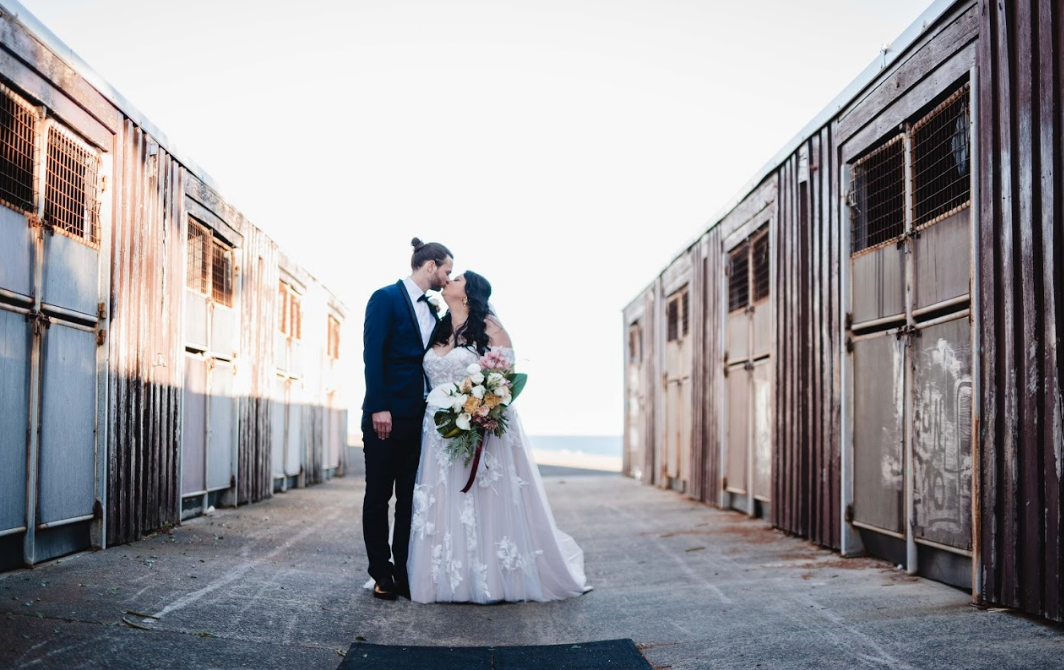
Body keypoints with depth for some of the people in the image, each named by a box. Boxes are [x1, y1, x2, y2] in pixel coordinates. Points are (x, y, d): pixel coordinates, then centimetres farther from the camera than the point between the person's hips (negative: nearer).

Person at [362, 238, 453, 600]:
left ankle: (404, 573, 14)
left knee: (410, 498, 8)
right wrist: (379, 408, -19)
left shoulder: (432, 311, 16)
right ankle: (382, 574, 12)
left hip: (420, 418, 7)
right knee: (378, 497, 4)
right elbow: (373, 354, -13)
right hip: (387, 416, -7)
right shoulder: (385, 298, -6)